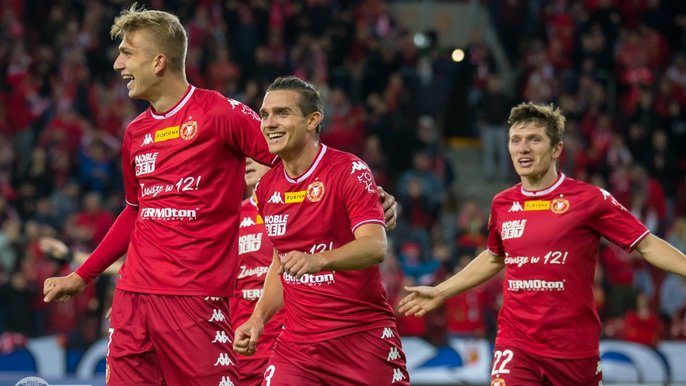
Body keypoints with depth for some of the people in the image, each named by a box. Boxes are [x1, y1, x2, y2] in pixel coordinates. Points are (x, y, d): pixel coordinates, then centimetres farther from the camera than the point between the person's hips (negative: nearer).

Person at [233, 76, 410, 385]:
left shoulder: (349, 171, -10)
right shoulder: (267, 187, 9)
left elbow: (375, 247, -23)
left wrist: (320, 260, -41)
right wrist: (258, 318, 9)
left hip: (363, 336, -5)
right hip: (297, 343, 5)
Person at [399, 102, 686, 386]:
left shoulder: (589, 199, -6)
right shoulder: (502, 204, 6)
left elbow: (646, 245, -4)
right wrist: (441, 292, 31)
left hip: (576, 350, -2)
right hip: (515, 345, 2)